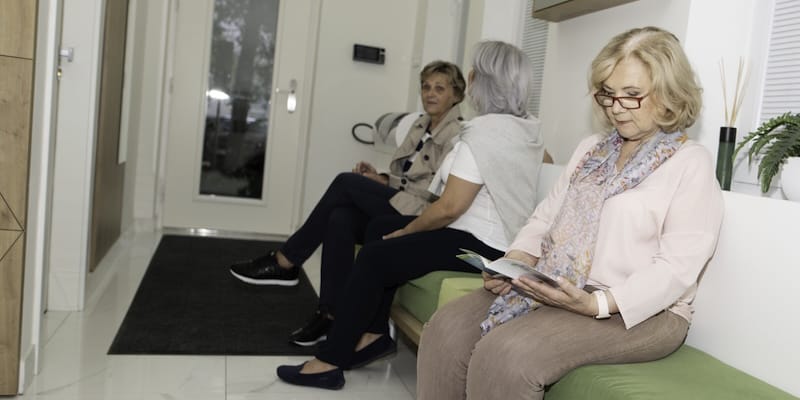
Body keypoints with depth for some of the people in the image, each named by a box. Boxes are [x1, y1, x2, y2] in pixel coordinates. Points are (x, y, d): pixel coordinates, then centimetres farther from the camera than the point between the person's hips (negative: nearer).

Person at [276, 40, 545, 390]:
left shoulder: (483, 131, -20)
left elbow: (449, 208, -22)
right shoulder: (529, 129, 8)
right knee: (379, 228, 12)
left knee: (373, 258, -6)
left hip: (480, 245, -10)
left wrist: (404, 230, -6)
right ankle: (375, 334, 14)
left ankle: (330, 362, 4)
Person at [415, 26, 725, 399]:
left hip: (638, 311, -6)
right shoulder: (590, 148, 16)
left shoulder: (691, 163, -5)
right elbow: (545, 217, 15)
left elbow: (678, 267, -14)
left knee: (507, 355, -30)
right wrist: (514, 263, -6)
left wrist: (597, 304, -26)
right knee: (446, 330, -16)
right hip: (552, 289, 6)